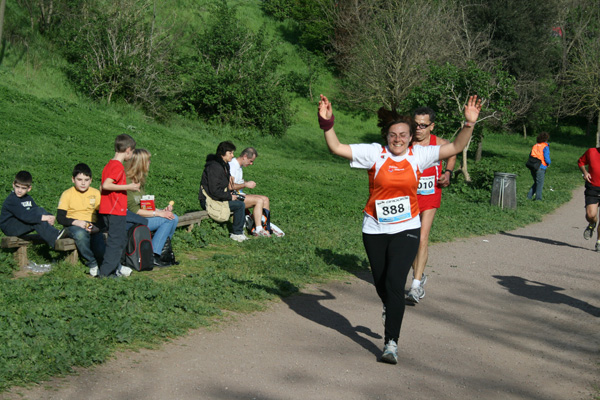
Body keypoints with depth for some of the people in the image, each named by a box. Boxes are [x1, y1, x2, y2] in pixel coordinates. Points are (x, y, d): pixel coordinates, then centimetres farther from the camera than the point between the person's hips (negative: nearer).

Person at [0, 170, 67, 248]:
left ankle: (53, 233, -23)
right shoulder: (11, 200, -20)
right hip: (9, 227, -8)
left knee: (40, 210, -9)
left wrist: (50, 217, -20)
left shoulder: (28, 198, 9)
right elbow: (23, 215, -32)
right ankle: (54, 239, -40)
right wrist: (43, 217, -37)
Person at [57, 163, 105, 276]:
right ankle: (92, 264, -21)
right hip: (74, 225, -2)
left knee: (101, 252, -26)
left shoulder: (96, 193, 11)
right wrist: (76, 222, -20)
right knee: (80, 234, -40)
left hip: (92, 226, 2)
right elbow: (60, 217, -3)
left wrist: (97, 227, -11)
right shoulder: (67, 194, 3)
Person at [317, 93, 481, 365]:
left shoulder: (419, 155, -1)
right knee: (381, 284, 14)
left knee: (395, 283, -14)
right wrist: (327, 123, -22)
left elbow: (456, 147, -2)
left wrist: (469, 124, -16)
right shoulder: (374, 153, -4)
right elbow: (337, 148, -9)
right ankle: (390, 309, 51)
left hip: (406, 230, -1)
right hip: (375, 230, 1)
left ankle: (391, 342, -8)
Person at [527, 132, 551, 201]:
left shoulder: (535, 146, 11)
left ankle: (529, 196, 13)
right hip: (540, 167, -6)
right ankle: (538, 198, 5)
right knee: (540, 184, 3)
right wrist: (548, 163, 6)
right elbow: (546, 157, -13)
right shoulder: (545, 147, -7)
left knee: (536, 182, 19)